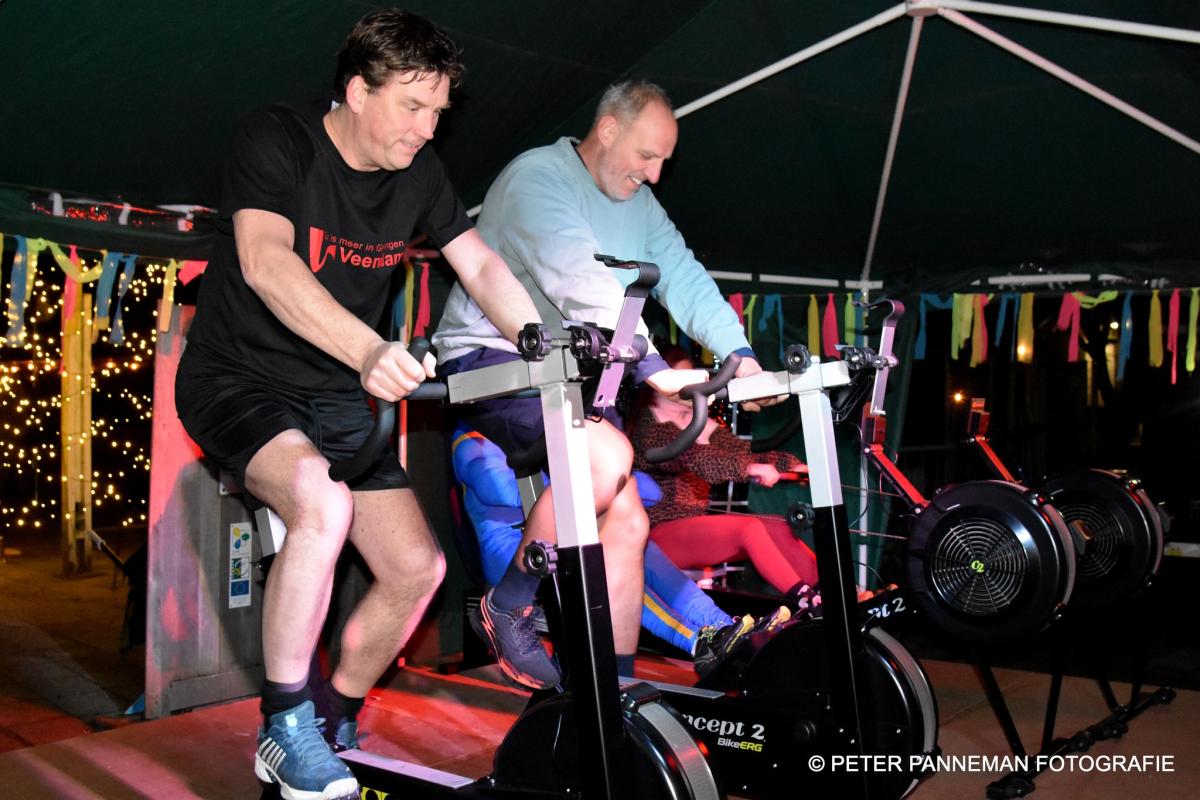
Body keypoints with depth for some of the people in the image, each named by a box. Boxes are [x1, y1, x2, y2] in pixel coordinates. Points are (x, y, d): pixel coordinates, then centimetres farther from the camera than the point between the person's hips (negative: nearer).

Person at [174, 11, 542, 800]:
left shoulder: (420, 173, 0)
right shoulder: (277, 139, -18)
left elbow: (482, 266, -1)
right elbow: (264, 260, -34)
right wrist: (370, 351, -51)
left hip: (337, 395, 6)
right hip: (238, 377, -6)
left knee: (417, 567, -6)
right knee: (323, 502, -36)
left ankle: (332, 730, 18)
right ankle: (285, 727, -17)